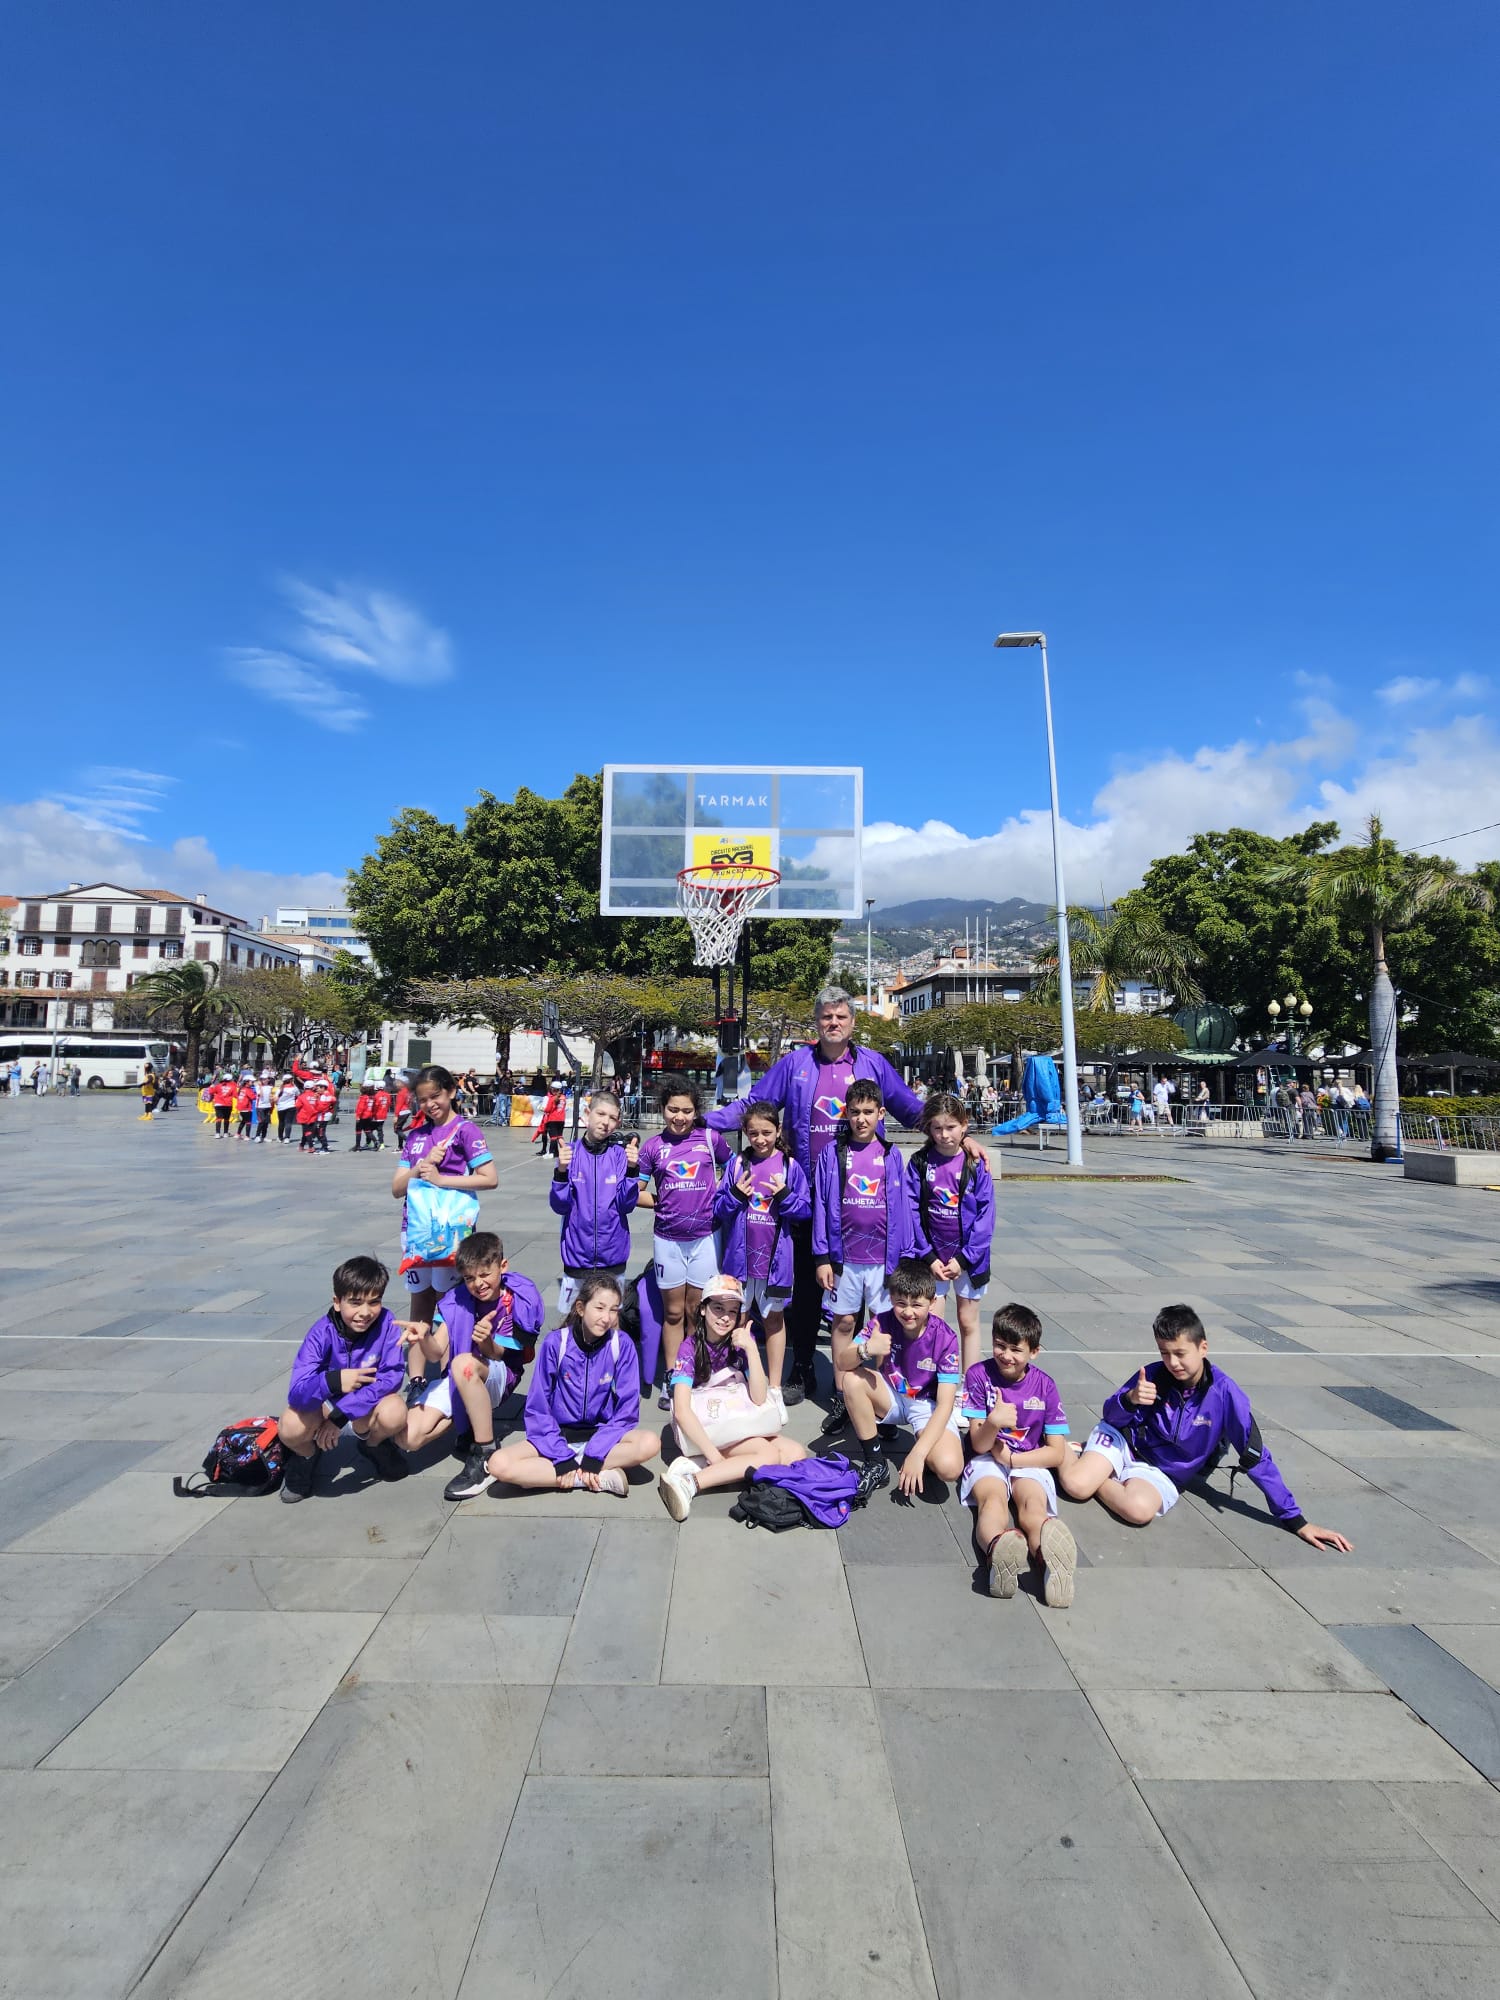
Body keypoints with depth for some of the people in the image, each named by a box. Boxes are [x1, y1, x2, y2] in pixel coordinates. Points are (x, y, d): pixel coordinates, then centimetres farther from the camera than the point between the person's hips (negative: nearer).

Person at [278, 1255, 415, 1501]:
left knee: (394, 1412, -33)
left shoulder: (387, 1324, -24)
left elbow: (391, 1377, -27)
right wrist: (332, 1381, -53)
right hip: (325, 1403, 0)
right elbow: (296, 1393, -31)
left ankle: (373, 1444, 5)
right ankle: (306, 1454, 8)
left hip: (369, 1401, 0)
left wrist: (339, 1416, -31)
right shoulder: (321, 1333, -24)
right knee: (291, 1426, -31)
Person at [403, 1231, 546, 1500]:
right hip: (456, 1381, 5)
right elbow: (437, 1352, -12)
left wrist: (486, 1342, -39)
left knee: (464, 1363, -38)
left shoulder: (520, 1300, -15)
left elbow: (496, 1355, -15)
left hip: (498, 1377, -4)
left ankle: (485, 1456, -25)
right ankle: (467, 1421, 12)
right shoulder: (457, 1299, -6)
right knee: (409, 1437, -17)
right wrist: (425, 1339, -36)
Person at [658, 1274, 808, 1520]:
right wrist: (713, 1454, -28)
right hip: (702, 1429, -5)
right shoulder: (690, 1347, -11)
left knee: (796, 1452, -20)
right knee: (769, 1454, -28)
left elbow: (759, 1399, -9)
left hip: (741, 1428, 6)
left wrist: (751, 1349, -20)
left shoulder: (742, 1340, -1)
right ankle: (688, 1482, -33)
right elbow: (681, 1411, -19)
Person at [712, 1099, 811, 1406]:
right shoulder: (736, 1164, 0)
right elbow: (718, 1208, 2)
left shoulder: (790, 1166, -2)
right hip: (739, 1254, 1)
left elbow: (804, 1210, -1)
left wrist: (785, 1196, -17)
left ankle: (775, 1386, 23)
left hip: (775, 1255, -1)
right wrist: (735, 1195, -15)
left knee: (774, 1318, 12)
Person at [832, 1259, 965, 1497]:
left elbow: (945, 1404, -24)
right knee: (852, 1379, -27)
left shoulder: (945, 1337, -22)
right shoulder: (883, 1322, -17)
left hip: (928, 1406, -3)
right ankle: (876, 1463, -12)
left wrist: (917, 1453, -33)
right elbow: (842, 1363, -21)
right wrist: (865, 1350, -45)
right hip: (892, 1397, 3)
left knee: (949, 1467, -31)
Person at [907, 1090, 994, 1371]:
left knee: (968, 1324, 12)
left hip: (968, 1258, 0)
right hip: (931, 1257, 0)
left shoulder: (977, 1164, -6)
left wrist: (963, 1258, -12)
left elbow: (986, 1214, -8)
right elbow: (912, 1211, -6)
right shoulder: (919, 1163, -4)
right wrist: (929, 1257, -11)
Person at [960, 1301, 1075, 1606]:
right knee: (993, 1498, -36)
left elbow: (1057, 1453, 2)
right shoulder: (978, 1374, -5)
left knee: (1033, 1504, -33)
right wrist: (994, 1422, -30)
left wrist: (1011, 1458, -9)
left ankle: (1049, 1559, -67)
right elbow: (979, 1445, -8)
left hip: (1029, 1463, 1)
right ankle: (997, 1548, -71)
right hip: (987, 1461, -1)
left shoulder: (1044, 1385, 0)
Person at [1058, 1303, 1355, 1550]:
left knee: (1140, 1508, -35)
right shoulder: (1154, 1375, -15)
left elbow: (1257, 1459, -12)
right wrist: (1130, 1400, -30)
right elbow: (1112, 1416, -6)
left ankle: (1098, 1479, -4)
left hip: (1160, 1473, 0)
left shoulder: (1225, 1394, -19)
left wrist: (1296, 1521, -11)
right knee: (1075, 1484, -27)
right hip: (1123, 1442, 0)